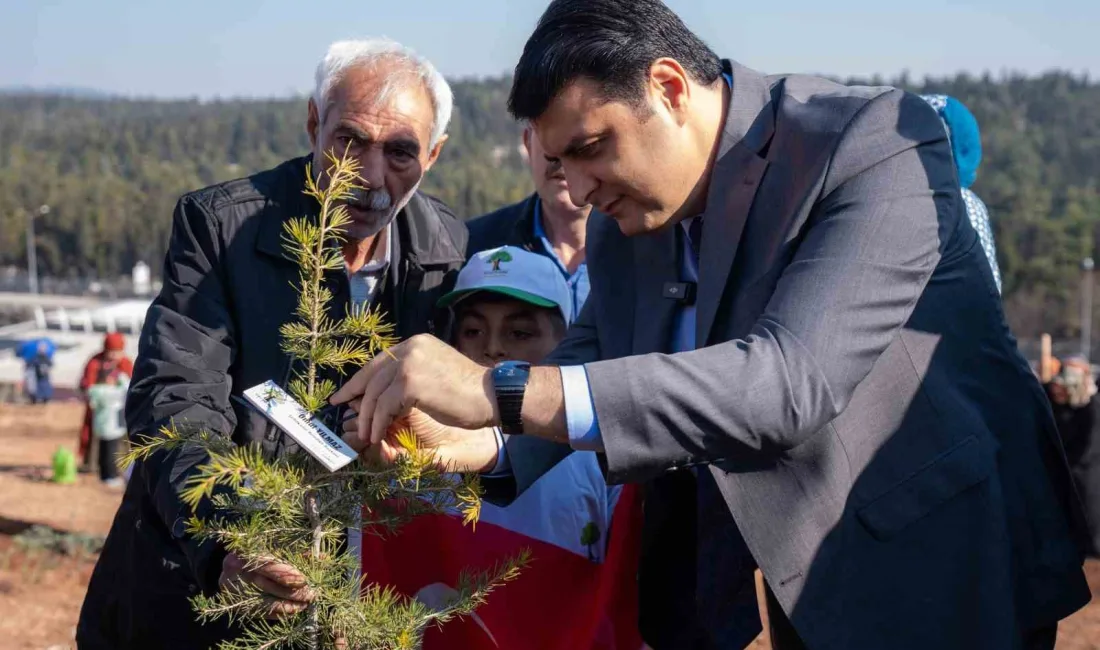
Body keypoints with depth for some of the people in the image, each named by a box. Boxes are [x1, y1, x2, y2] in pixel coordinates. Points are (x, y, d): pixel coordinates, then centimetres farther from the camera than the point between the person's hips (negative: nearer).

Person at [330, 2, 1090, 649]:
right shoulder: (625, 227, 2)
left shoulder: (877, 146, -21)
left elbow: (791, 381, -34)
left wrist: (504, 392, -39)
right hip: (803, 584, 6)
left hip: (940, 570, -6)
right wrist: (479, 444, -13)